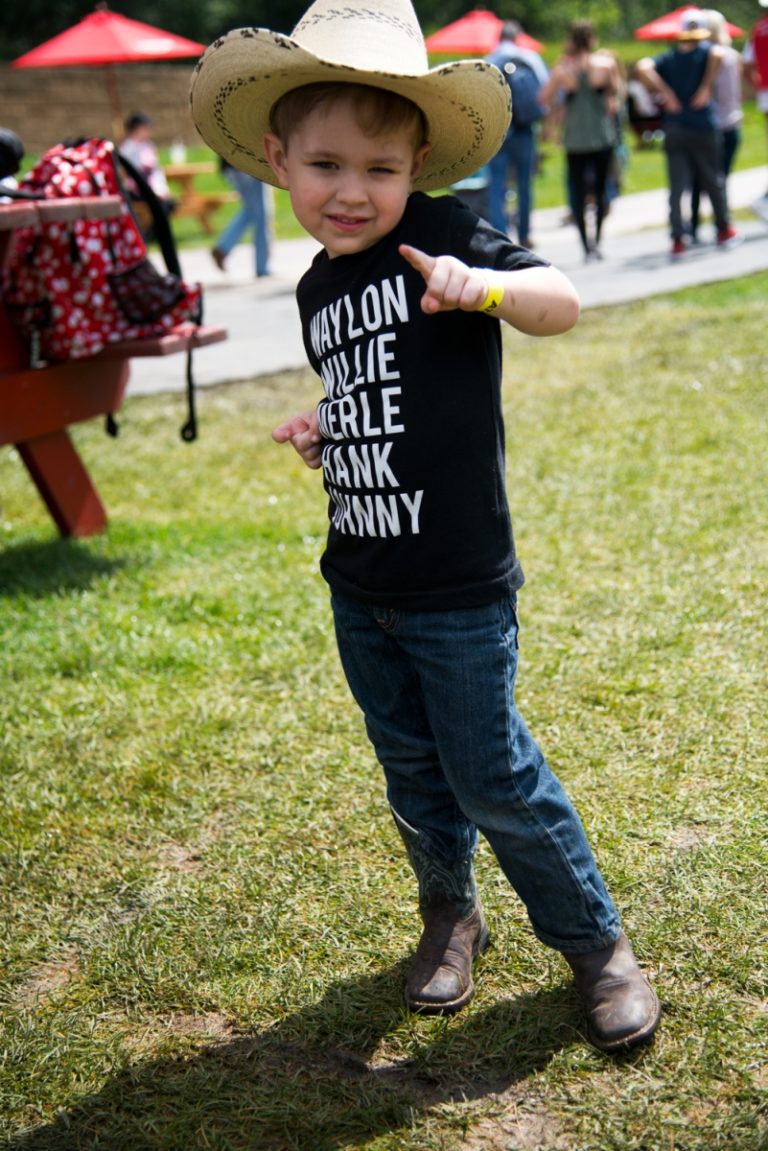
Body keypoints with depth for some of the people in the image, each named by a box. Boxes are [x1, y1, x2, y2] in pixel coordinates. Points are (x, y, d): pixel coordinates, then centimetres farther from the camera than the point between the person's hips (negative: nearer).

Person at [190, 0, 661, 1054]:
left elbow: (563, 304, -22)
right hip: (361, 590, 6)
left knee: (495, 778, 1)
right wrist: (322, 434, 1)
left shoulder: (442, 232, -11)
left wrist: (485, 285, -41)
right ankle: (450, 910, 40)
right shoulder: (318, 287, 9)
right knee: (413, 774, 17)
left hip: (460, 590, -6)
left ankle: (596, 941, 21)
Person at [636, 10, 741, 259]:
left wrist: (666, 94, -8)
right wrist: (706, 87, -15)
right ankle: (724, 231, 26)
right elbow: (717, 54, -24)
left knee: (677, 187, 2)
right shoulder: (706, 50, 0)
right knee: (713, 181, 13)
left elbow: (643, 67, -11)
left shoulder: (668, 58, 7)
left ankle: (678, 241, -6)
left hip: (674, 130, 2)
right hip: (703, 128, -2)